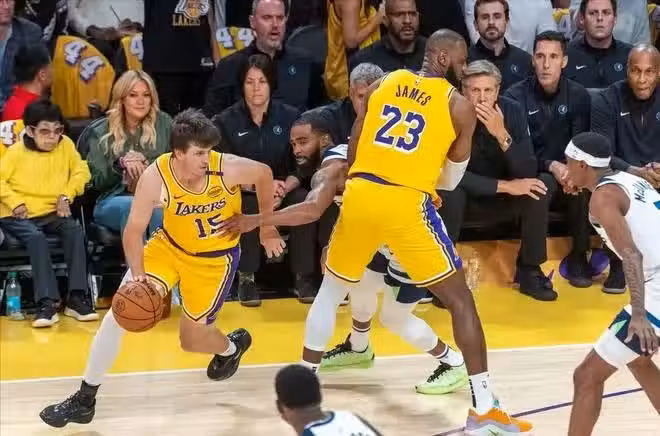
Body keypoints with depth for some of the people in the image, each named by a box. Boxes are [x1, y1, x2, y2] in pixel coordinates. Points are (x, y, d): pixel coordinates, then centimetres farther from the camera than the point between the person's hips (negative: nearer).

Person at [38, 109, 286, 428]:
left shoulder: (228, 168, -30)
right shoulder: (155, 178, -29)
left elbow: (264, 174, -8)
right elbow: (134, 230, -21)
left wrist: (267, 228, 1)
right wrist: (137, 275, -35)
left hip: (215, 256, -1)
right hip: (170, 245, 1)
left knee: (191, 339, 4)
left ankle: (232, 346, 43)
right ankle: (85, 400, 3)